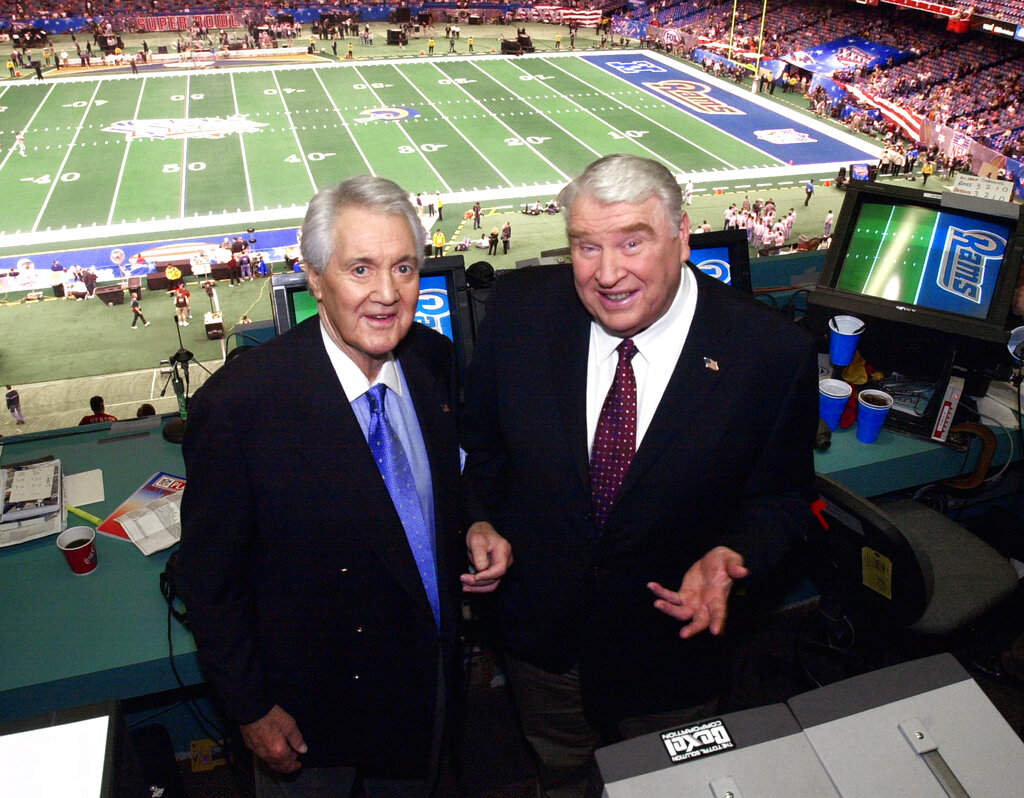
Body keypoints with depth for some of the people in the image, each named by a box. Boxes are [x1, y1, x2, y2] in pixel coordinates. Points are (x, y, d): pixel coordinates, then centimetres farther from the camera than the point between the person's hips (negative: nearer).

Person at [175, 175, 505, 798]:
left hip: (432, 673, 5)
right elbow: (209, 579, -17)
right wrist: (251, 709, -11)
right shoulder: (239, 404, -28)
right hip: (310, 707, -4)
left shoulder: (434, 358, -12)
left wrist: (472, 534, -11)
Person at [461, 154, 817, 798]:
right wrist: (482, 519, -13)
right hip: (540, 636, 2)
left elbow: (782, 494, -8)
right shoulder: (521, 307, -16)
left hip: (675, 637, -1)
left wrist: (731, 556, -26)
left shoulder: (774, 354, -23)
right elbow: (480, 436, 1)